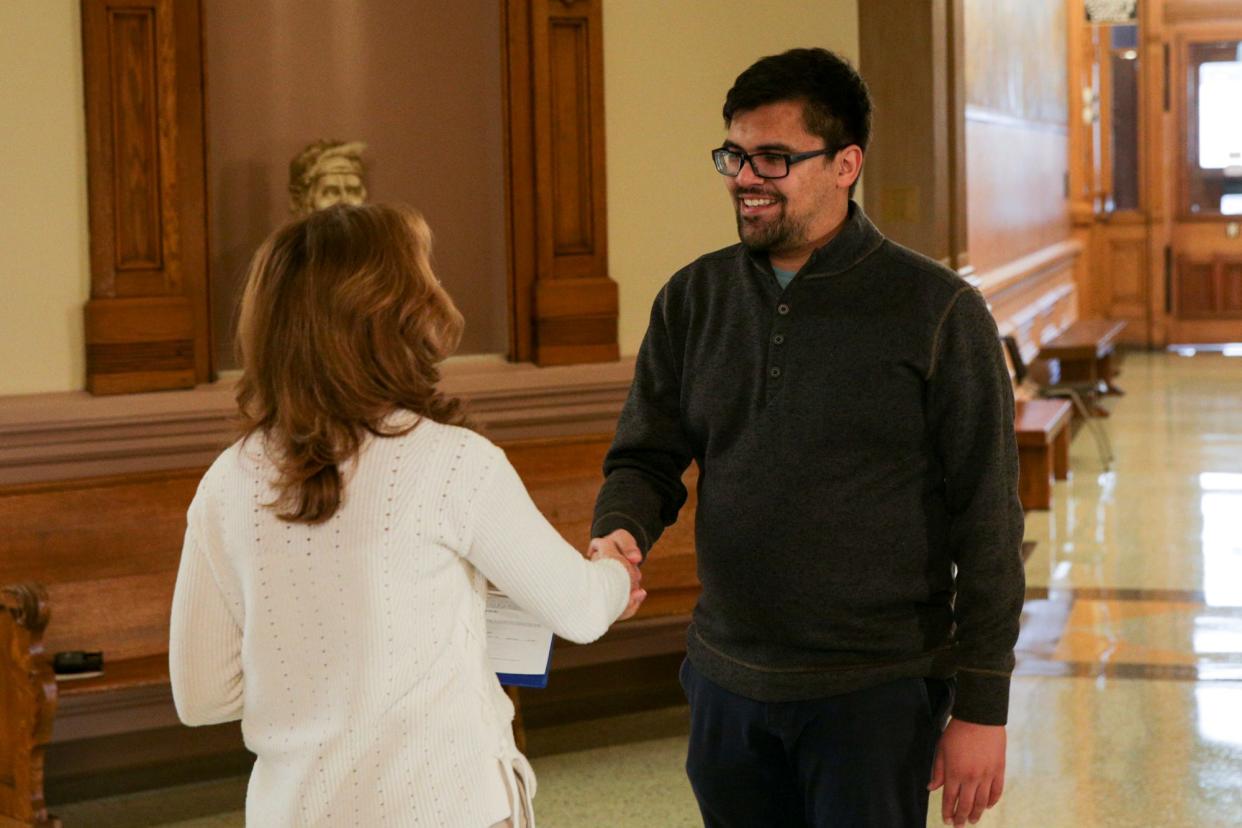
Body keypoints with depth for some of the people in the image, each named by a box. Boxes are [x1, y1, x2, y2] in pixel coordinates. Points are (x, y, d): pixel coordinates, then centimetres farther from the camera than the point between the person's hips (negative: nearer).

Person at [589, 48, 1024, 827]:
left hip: (877, 693, -4)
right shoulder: (694, 298, 5)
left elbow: (988, 520, -8)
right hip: (726, 680, 4)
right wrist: (618, 534, -16)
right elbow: (647, 457, 8)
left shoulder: (938, 311, -9)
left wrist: (981, 706, -9)